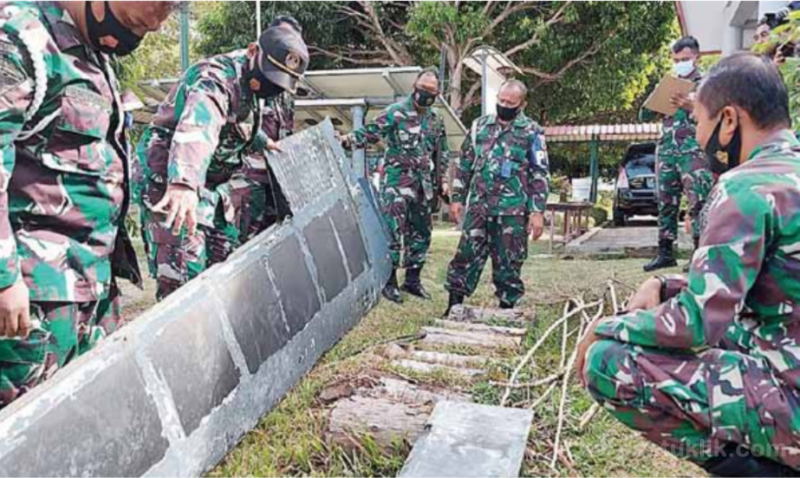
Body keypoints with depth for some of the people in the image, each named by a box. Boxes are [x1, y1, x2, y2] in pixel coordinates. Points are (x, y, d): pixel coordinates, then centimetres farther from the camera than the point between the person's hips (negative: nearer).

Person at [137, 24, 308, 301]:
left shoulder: (251, 84, 8)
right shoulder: (216, 77, -21)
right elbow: (198, 127, -43)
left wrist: (261, 142, 14)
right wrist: (184, 184, -58)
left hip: (214, 185, 10)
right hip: (173, 187, -9)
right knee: (182, 278, -14)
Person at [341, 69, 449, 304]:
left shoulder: (436, 120, 12)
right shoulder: (396, 112, -6)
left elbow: (441, 154, 21)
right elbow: (370, 132, -12)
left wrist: (442, 180, 17)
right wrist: (349, 139, -29)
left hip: (424, 184, 6)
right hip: (397, 181, -6)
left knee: (421, 233, 11)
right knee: (394, 231, -9)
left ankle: (412, 279, 24)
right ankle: (389, 280, 2)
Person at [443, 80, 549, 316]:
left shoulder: (532, 132, -1)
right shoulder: (480, 126, 10)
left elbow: (540, 175, -3)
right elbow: (465, 164, 14)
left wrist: (537, 211, -9)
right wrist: (457, 197, 10)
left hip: (512, 210, -3)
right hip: (478, 206, 3)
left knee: (508, 263, 5)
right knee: (466, 256, 4)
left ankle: (507, 310, 18)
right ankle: (453, 307, 13)